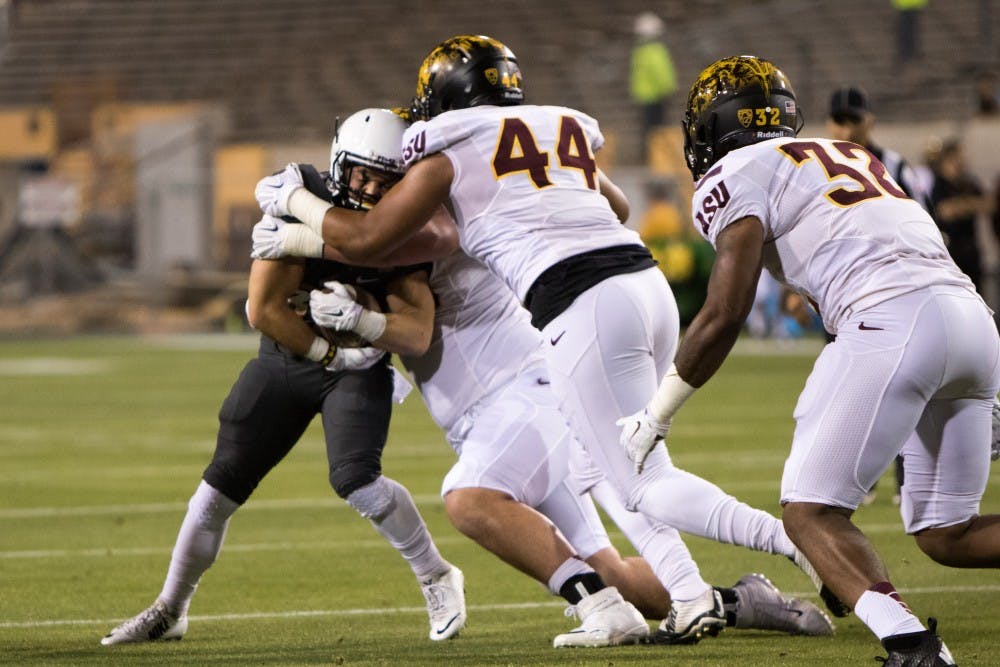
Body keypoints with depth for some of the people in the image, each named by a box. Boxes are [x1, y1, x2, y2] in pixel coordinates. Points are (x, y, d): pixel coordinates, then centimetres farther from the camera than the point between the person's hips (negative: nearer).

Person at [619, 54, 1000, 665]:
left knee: (811, 512, -1)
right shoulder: (850, 157, 32)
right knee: (945, 534, 16)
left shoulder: (737, 176, 9)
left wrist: (656, 416, 11)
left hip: (894, 322, -7)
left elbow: (725, 317, 1)